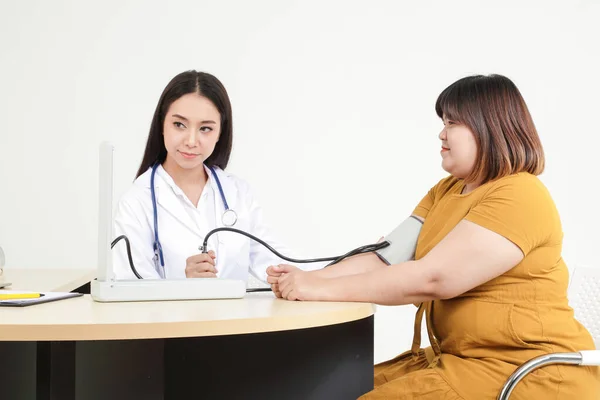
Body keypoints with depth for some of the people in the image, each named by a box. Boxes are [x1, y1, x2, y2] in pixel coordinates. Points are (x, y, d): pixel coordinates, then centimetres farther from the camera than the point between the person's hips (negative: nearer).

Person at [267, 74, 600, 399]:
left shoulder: (519, 197, -17)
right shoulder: (446, 191, 13)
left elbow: (432, 278, -25)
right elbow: (388, 257, 4)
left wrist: (326, 289, -21)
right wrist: (310, 279, -11)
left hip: (528, 372, -8)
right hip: (460, 359, 8)